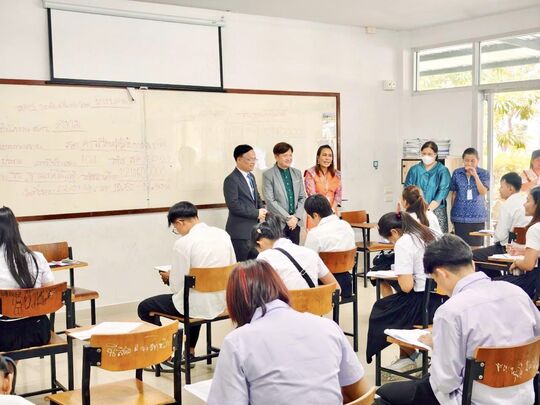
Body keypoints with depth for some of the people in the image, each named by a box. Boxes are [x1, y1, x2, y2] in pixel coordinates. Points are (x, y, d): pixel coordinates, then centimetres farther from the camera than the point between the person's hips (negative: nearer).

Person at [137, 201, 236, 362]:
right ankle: (190, 350, 42)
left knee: (144, 308, 14)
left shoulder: (183, 243, -17)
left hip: (199, 306, -7)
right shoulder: (223, 234, 0)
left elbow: (177, 287, -14)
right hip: (223, 301, 7)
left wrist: (169, 277, 10)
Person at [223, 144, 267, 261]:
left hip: (253, 229, 8)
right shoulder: (231, 180, -12)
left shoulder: (251, 176, 16)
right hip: (240, 232, -8)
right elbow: (233, 205, -19)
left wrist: (263, 210, 3)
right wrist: (257, 213, -15)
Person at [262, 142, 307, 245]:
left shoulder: (297, 173, 12)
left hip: (295, 222, 4)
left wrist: (297, 217, -3)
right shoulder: (268, 175, -3)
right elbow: (270, 201, -9)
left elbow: (302, 198, 12)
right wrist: (288, 218, -11)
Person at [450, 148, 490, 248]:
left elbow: (483, 192, -10)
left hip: (477, 216, -1)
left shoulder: (484, 173, 2)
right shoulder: (457, 173, 6)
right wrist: (453, 211, 8)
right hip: (460, 216, 1)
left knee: (475, 246, 1)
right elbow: (453, 194, 10)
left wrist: (475, 175, -15)